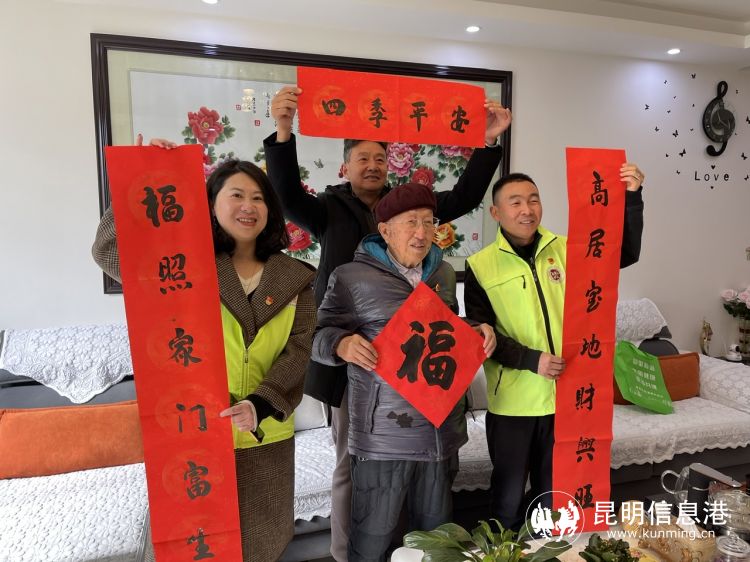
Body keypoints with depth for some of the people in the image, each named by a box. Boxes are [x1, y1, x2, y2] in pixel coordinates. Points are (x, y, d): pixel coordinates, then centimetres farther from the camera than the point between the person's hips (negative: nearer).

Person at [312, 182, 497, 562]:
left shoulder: (444, 274, 10)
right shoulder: (352, 277, -7)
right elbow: (318, 335, -3)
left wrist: (477, 332, 2)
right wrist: (342, 344, -24)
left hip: (441, 430, 5)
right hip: (382, 436, -5)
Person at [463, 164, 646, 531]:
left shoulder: (566, 249, 1)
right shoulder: (480, 265, -7)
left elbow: (626, 253, -5)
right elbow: (479, 333, -10)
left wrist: (631, 198, -17)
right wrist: (532, 360, -20)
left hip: (566, 394, 3)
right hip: (512, 401, -3)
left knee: (552, 492, 21)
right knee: (509, 494, 15)